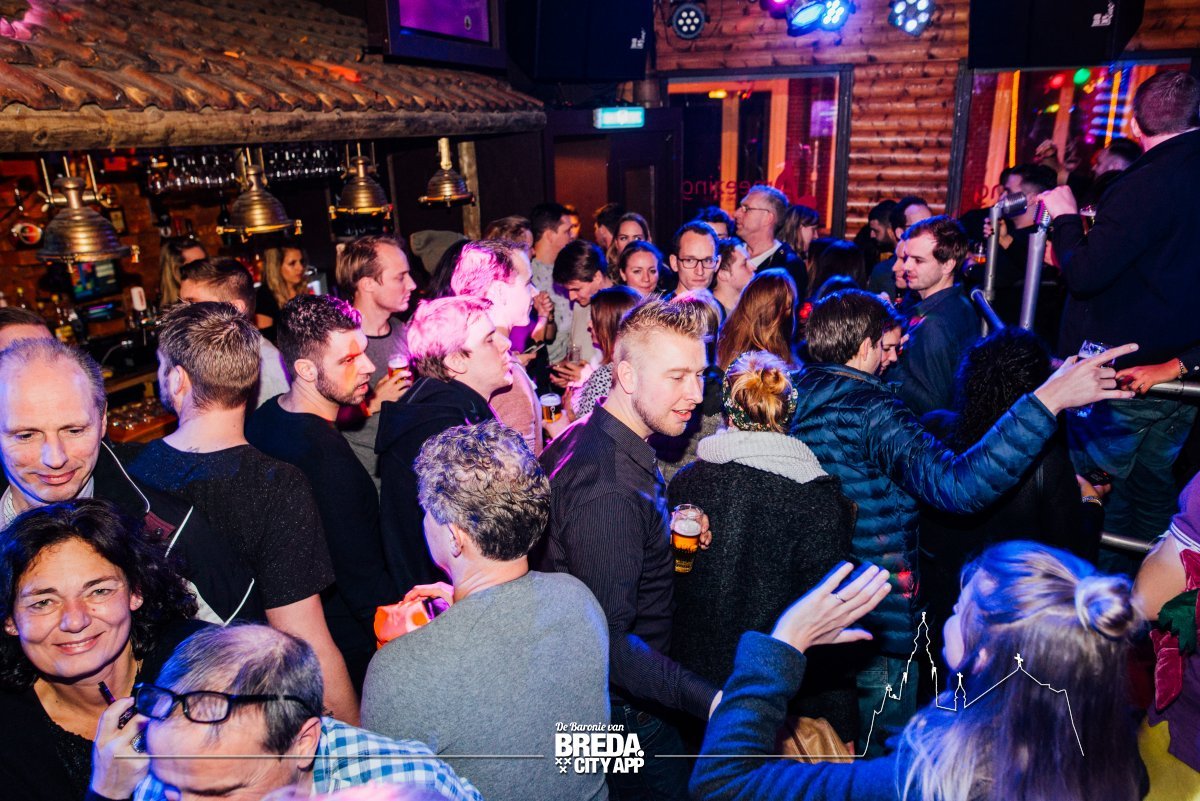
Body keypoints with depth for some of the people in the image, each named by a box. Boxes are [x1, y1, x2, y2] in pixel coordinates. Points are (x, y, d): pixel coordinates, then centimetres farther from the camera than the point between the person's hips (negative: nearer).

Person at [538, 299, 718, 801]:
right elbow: (608, 642, -31)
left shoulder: (584, 439, 0)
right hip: (623, 712, -10)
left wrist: (669, 530, 0)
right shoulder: (610, 490, -31)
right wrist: (708, 701, -36)